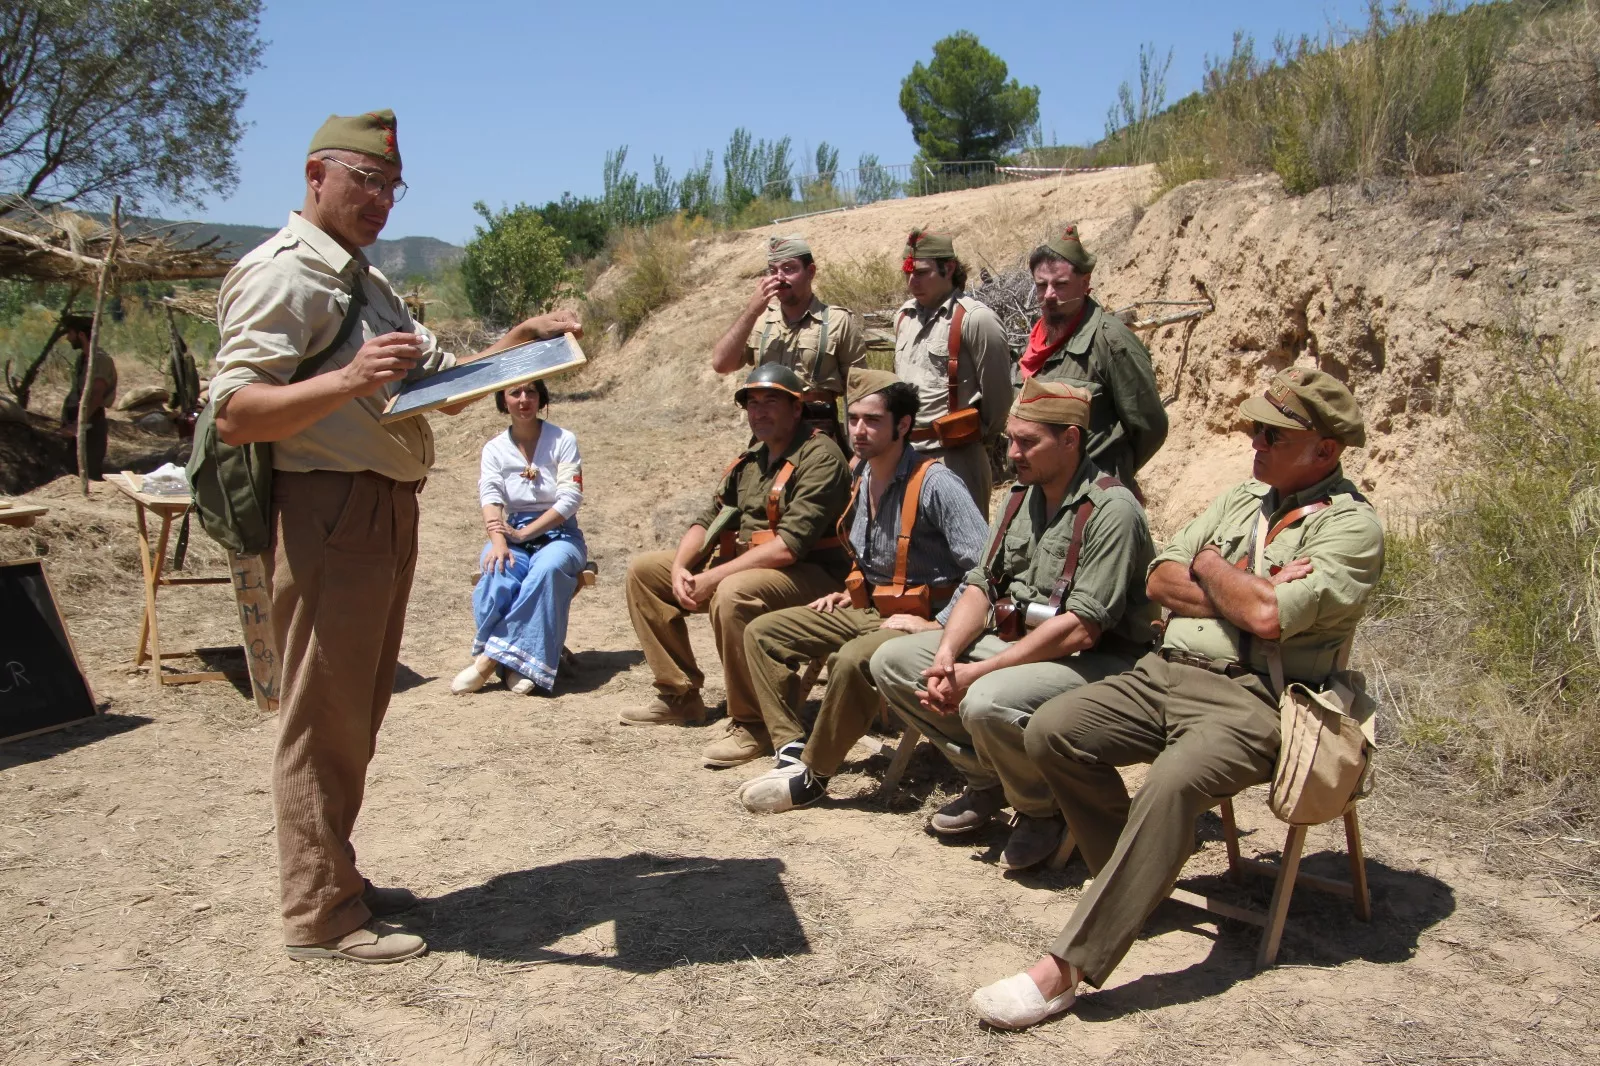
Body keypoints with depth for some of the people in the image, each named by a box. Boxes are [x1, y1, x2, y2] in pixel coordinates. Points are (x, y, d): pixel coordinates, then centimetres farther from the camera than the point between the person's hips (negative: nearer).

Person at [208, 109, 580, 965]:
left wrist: (518, 341, 10)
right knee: (323, 718, -2)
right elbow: (235, 414, -20)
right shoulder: (283, 274, -10)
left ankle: (338, 882, 29)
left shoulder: (364, 280, 21)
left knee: (358, 710, 16)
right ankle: (319, 917, 9)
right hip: (327, 515, -10)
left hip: (385, 511, 10)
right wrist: (347, 381, -34)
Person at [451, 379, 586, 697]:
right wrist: (499, 542, -28)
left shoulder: (563, 441, 2)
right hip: (513, 533, 2)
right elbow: (490, 497, -8)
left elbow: (570, 498, -8)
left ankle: (491, 657, -34)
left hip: (558, 533, -2)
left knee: (547, 570, -36)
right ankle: (520, 663, -26)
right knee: (498, 576, -33)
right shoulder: (494, 448, 8)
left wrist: (525, 532, -17)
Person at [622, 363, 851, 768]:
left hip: (809, 574, -9)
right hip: (743, 563, 9)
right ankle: (679, 695, 11)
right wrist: (679, 567, -7)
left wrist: (713, 578, -24)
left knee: (733, 594, -40)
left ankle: (751, 725, -23)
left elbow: (790, 545, -24)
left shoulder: (820, 456, -14)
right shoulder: (750, 460, 14)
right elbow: (709, 520, 14)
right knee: (643, 570, 8)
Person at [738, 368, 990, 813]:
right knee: (762, 632, 2)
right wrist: (850, 593, 11)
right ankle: (793, 748, -6)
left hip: (923, 616, -9)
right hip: (869, 608, 9)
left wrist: (938, 626, -23)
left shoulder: (935, 483, -19)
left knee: (854, 659, -37)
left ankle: (812, 777, -19)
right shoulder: (861, 474, 7)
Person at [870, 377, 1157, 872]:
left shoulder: (1111, 510, -17)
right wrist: (946, 656, -11)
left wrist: (976, 673, -24)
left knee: (987, 702, -36)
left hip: (1094, 660, -8)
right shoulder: (1021, 497, 10)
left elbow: (1082, 630, -24)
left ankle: (1043, 811, -5)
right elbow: (981, 586, 9)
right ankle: (987, 780, 10)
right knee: (892, 661, -1)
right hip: (1009, 640, 9)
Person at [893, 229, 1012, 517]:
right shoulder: (904, 317, 12)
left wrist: (979, 439, 2)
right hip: (906, 455, 7)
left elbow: (997, 395, -8)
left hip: (954, 458, -7)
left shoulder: (975, 319, -13)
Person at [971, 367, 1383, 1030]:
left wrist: (1210, 567, -2)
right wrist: (1243, 593, -7)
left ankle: (1067, 968, -32)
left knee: (1173, 782, -35)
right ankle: (1137, 884, 7)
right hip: (1165, 672, 8)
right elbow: (1160, 581, 10)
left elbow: (1269, 618, -20)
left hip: (1249, 697, -8)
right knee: (1052, 729, -11)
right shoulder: (1241, 500, 19)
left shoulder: (1350, 526, -5)